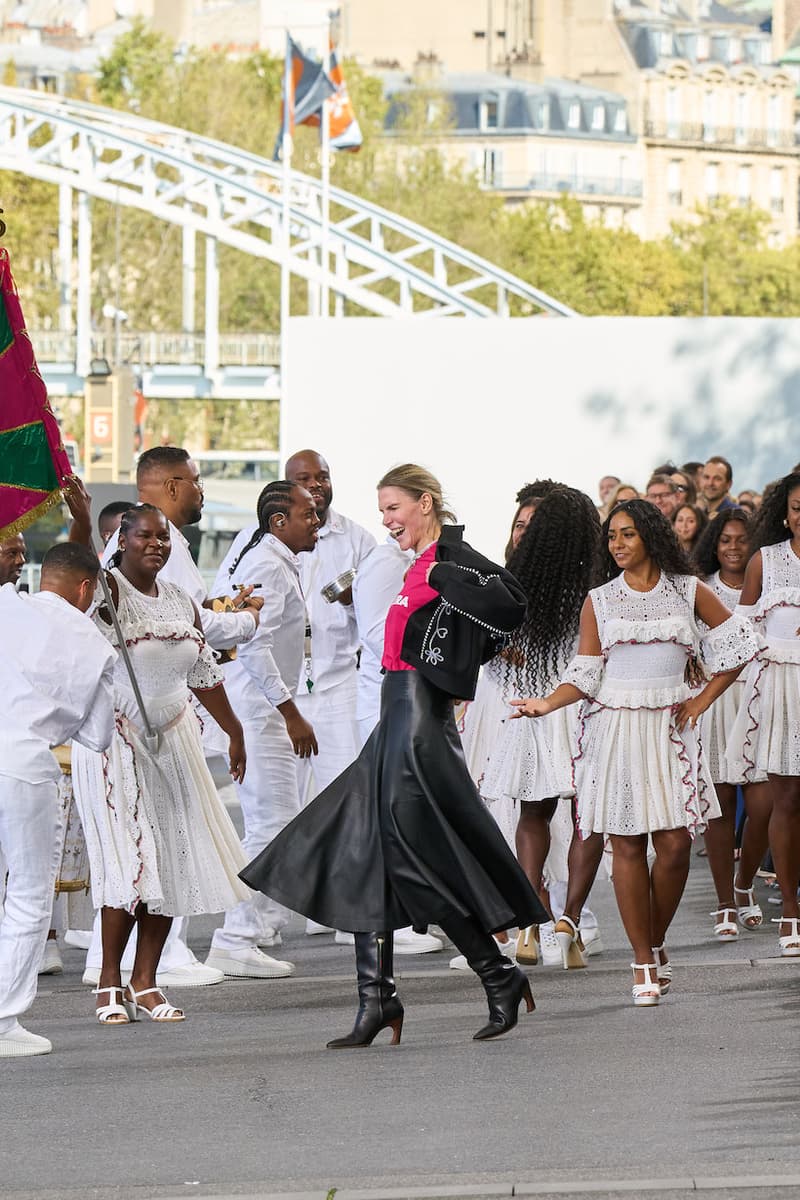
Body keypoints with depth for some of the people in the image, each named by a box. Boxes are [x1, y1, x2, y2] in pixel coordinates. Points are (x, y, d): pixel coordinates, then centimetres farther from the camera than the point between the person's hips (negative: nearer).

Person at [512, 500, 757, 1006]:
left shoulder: (688, 591, 6)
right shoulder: (599, 600, 7)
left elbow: (739, 642, 11)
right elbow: (584, 675, 4)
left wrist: (703, 701, 5)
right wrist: (547, 704, -14)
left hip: (670, 728, 0)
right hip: (615, 730, 0)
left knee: (674, 843, -7)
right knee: (628, 845, -5)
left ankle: (657, 942, 15)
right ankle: (644, 964, 0)